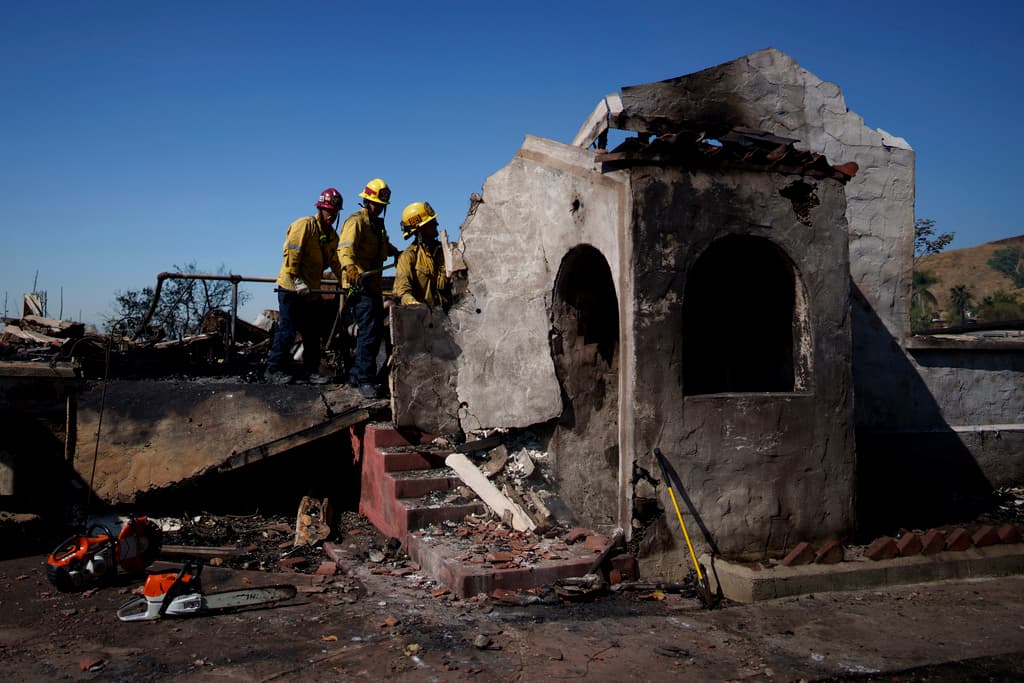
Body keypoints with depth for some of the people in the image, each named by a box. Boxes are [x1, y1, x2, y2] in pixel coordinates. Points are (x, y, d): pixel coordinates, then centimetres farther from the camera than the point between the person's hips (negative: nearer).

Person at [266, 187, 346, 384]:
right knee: (287, 330, -6)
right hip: (291, 287, -8)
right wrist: (297, 280, -21)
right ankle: (274, 369, 2)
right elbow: (291, 253, -16)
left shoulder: (332, 235, 14)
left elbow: (336, 263, 14)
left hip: (312, 291, 8)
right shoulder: (305, 225, -9)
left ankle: (310, 371, 17)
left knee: (313, 333, 9)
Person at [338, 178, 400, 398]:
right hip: (359, 285, -10)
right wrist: (349, 267, -44)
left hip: (374, 285, 10)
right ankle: (365, 380, -13)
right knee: (368, 332, -16)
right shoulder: (356, 221, -9)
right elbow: (345, 248, -27)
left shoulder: (378, 224, 20)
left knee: (376, 332, 12)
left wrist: (398, 253, 30)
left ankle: (356, 373, 21)